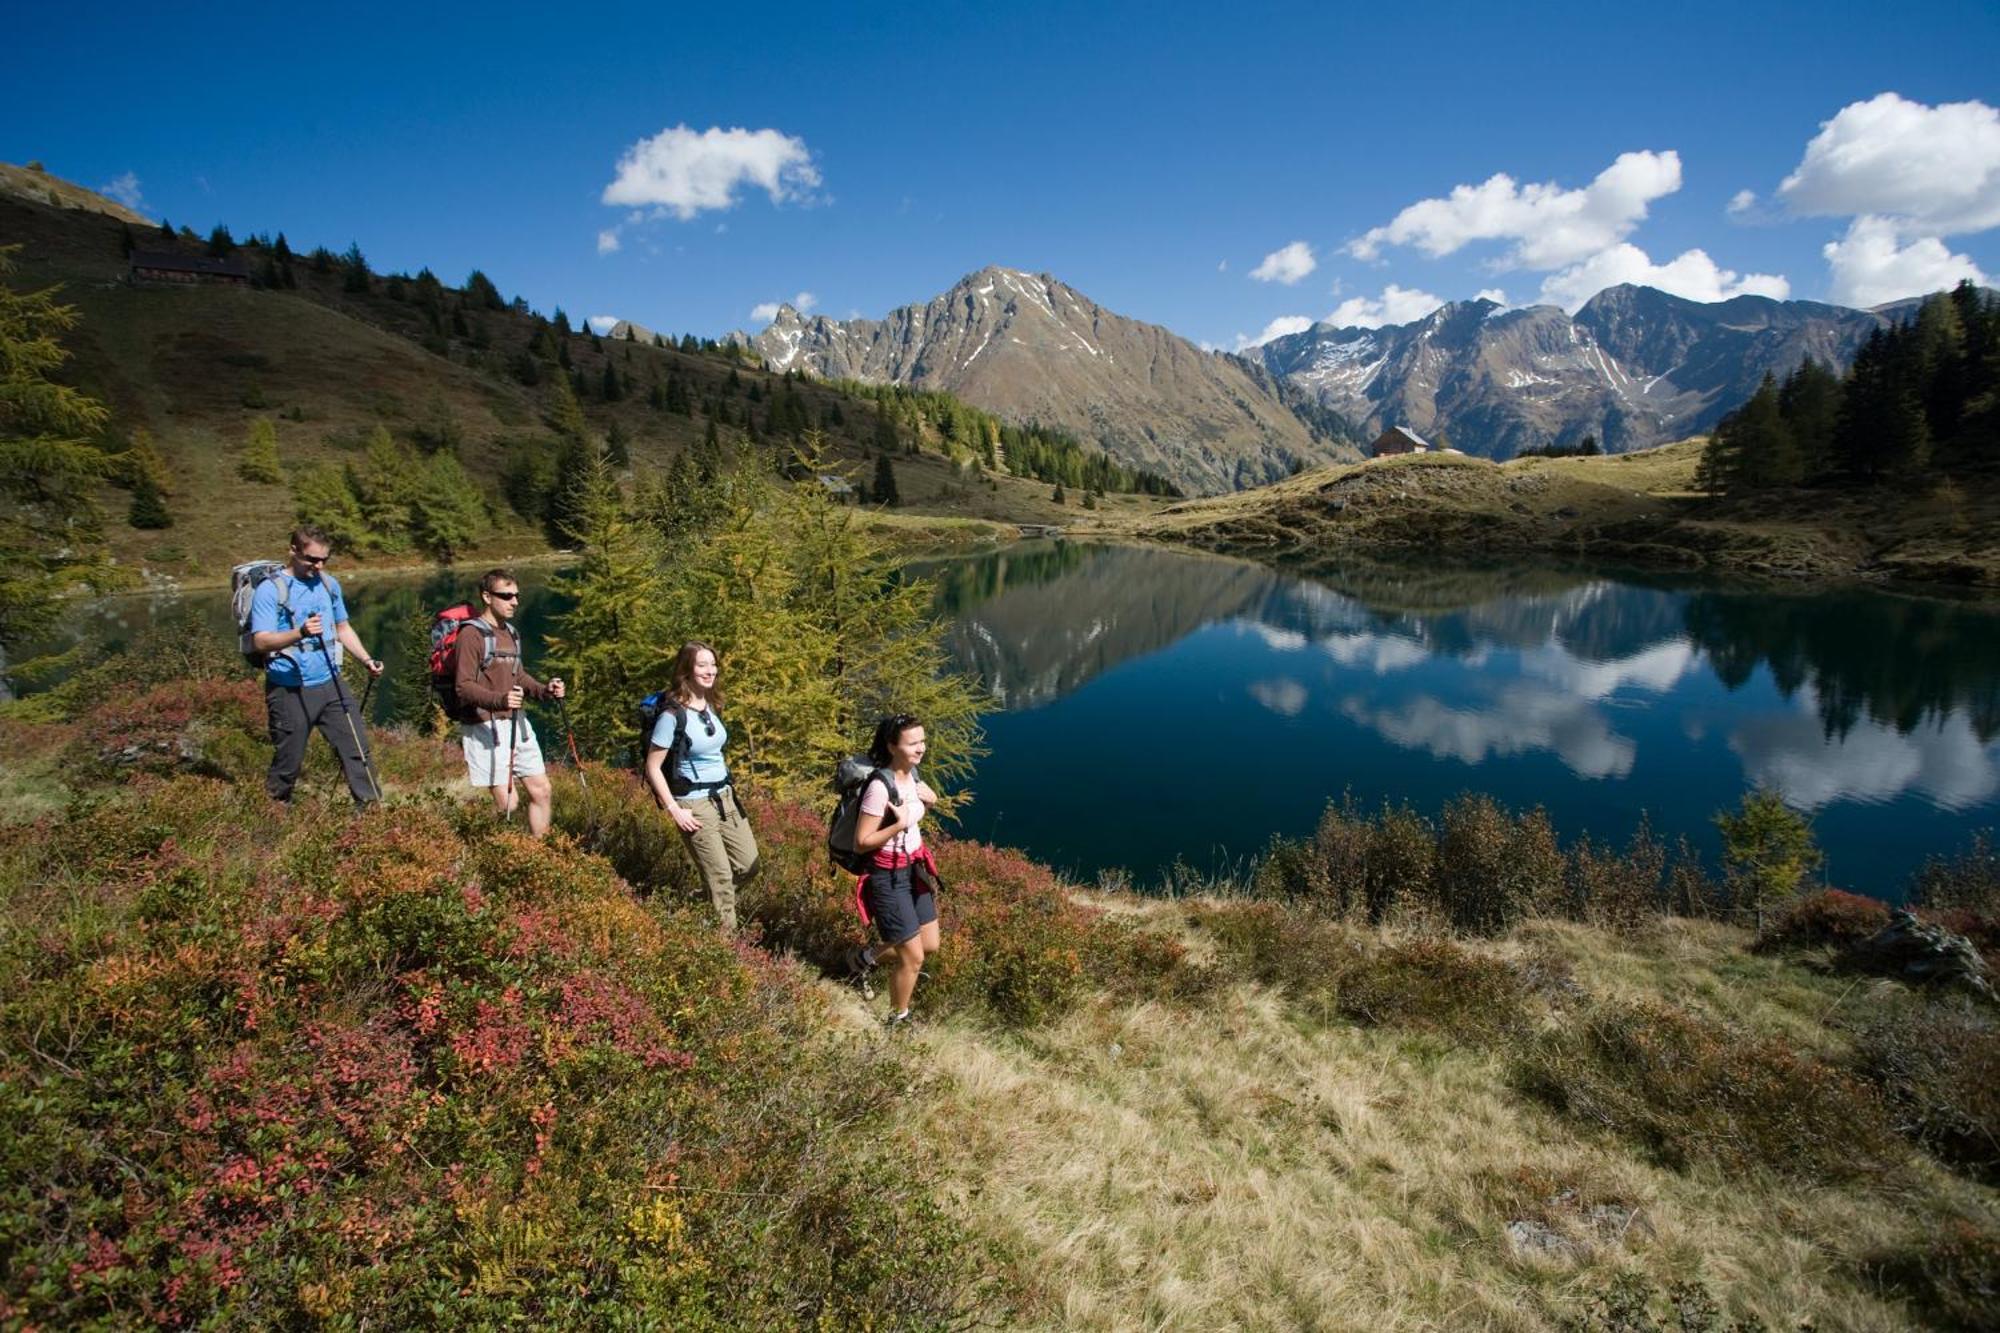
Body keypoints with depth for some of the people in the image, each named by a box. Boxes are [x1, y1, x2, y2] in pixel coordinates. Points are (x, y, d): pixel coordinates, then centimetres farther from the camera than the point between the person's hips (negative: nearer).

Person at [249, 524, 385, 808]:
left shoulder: (329, 583, 9)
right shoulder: (270, 589, -9)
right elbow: (260, 641, -17)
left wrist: (367, 659, 7)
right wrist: (300, 633, -34)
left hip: (329, 685, 5)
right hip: (289, 691, -5)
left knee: (357, 749, -1)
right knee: (288, 764, 6)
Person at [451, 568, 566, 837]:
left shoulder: (511, 633, 16)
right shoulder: (471, 634, -10)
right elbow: (464, 687, -17)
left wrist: (544, 690, 5)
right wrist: (500, 700, -34)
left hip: (517, 723, 8)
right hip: (485, 728, -8)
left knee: (541, 790, 9)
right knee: (507, 802, -9)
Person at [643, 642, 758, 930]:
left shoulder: (710, 705, 5)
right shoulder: (673, 715, -17)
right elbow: (653, 767, -14)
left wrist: (729, 790, 15)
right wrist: (674, 810, -17)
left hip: (724, 797, 8)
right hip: (694, 804, -8)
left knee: (748, 866, 13)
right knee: (720, 877, 1)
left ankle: (705, 904, 35)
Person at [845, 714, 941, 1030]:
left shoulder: (911, 774, -1)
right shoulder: (880, 787, -26)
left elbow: (932, 800, 22)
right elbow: (861, 843, -23)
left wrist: (925, 796, 3)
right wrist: (899, 824, -30)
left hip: (915, 870, 8)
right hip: (888, 877, -8)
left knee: (930, 946, 16)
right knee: (913, 958, 2)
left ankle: (864, 958, 37)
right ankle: (897, 1019, 29)